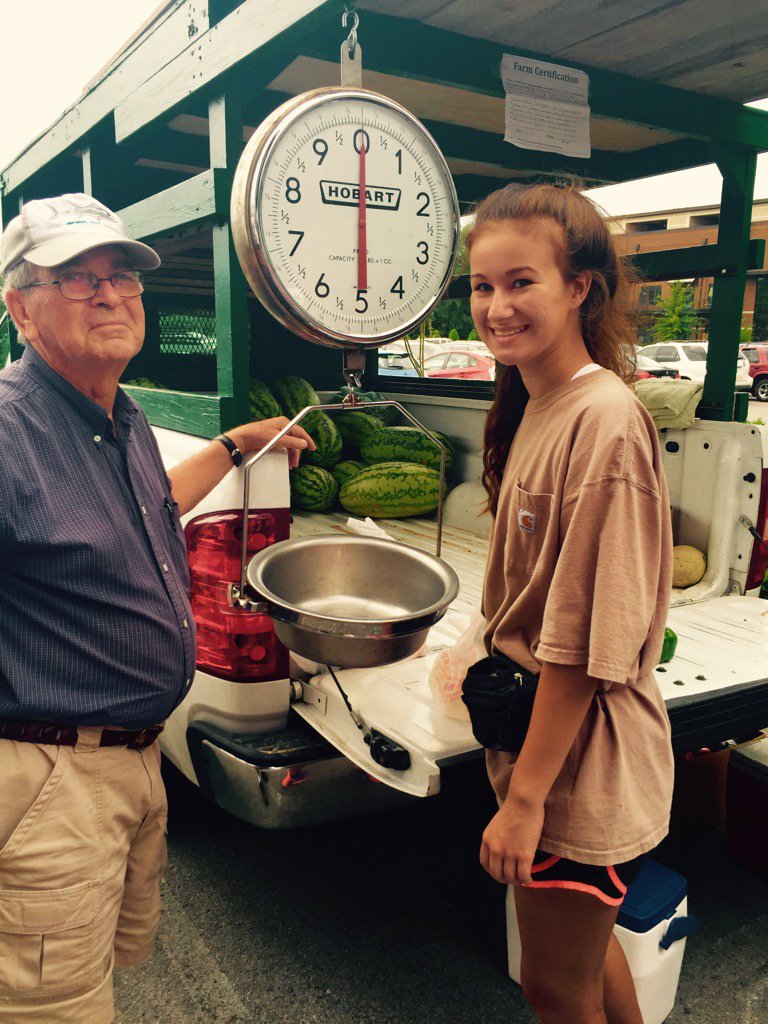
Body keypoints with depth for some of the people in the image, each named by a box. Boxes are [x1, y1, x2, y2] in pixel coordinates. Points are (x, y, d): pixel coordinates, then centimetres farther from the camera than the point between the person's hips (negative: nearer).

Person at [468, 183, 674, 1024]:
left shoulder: (604, 421, -24)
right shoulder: (533, 409, 4)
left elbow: (588, 645, -23)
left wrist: (525, 795, -18)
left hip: (579, 766, -8)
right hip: (541, 743, 8)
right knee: (588, 948, 28)